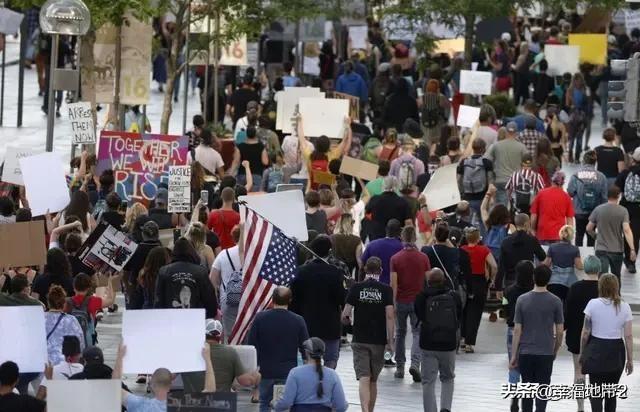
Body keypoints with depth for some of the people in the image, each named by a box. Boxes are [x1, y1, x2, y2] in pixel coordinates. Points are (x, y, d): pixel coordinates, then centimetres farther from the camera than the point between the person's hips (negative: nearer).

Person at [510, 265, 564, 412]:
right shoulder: (555, 302, -6)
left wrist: (514, 355, 2)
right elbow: (560, 331, -1)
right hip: (546, 353, -1)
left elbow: (517, 330, -4)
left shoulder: (522, 300, -5)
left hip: (525, 352, 1)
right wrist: (556, 350, 16)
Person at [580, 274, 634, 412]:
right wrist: (630, 360, 5)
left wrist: (582, 352, 8)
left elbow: (585, 332, -5)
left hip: (596, 350, -2)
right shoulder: (624, 307, -3)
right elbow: (628, 336, -3)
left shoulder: (593, 304, -8)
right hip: (616, 351, 2)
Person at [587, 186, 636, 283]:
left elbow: (589, 229, 3)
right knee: (616, 277, 17)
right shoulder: (623, 211, -8)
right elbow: (626, 230, -17)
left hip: (601, 250, 0)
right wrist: (632, 249, -17)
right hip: (617, 250, 0)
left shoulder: (598, 210, -2)